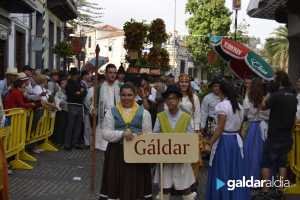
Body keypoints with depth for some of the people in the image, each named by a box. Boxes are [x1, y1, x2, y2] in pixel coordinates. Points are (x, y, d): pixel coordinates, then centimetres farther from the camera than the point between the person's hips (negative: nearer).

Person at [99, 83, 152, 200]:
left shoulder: (144, 112, 6)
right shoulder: (111, 112, 5)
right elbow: (106, 133, -4)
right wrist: (122, 134, -19)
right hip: (116, 153, 0)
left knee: (136, 184, 3)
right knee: (115, 184, 2)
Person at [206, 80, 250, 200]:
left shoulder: (222, 105, -12)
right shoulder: (239, 106, 11)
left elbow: (220, 128, -17)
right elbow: (239, 127, 13)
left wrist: (210, 144, -14)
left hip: (223, 141, -7)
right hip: (236, 140, 7)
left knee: (221, 173, 2)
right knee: (235, 172, 11)